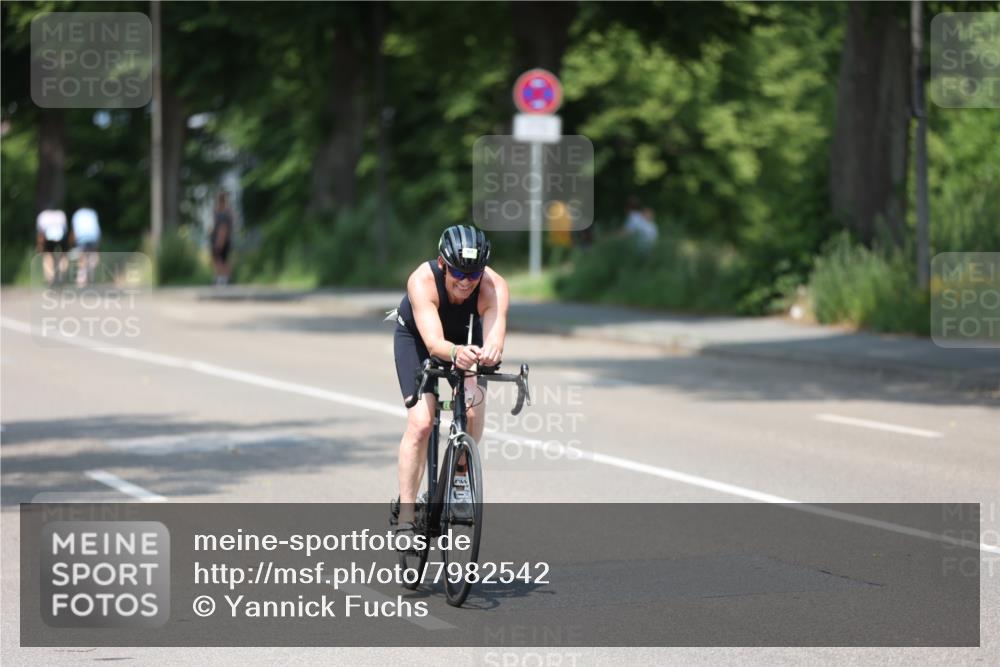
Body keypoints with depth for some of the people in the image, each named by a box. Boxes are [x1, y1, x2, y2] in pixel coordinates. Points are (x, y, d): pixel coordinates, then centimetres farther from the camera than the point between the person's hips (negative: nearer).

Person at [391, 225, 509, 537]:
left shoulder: (494, 287, -34)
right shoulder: (422, 282, -38)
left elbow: (494, 337, -48)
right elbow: (434, 342, -49)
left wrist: (491, 351, -72)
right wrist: (455, 352, -71)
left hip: (466, 335, 2)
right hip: (415, 336, -2)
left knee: (473, 403, -26)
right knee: (420, 423, -16)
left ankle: (461, 473, -1)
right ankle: (405, 516, -7)